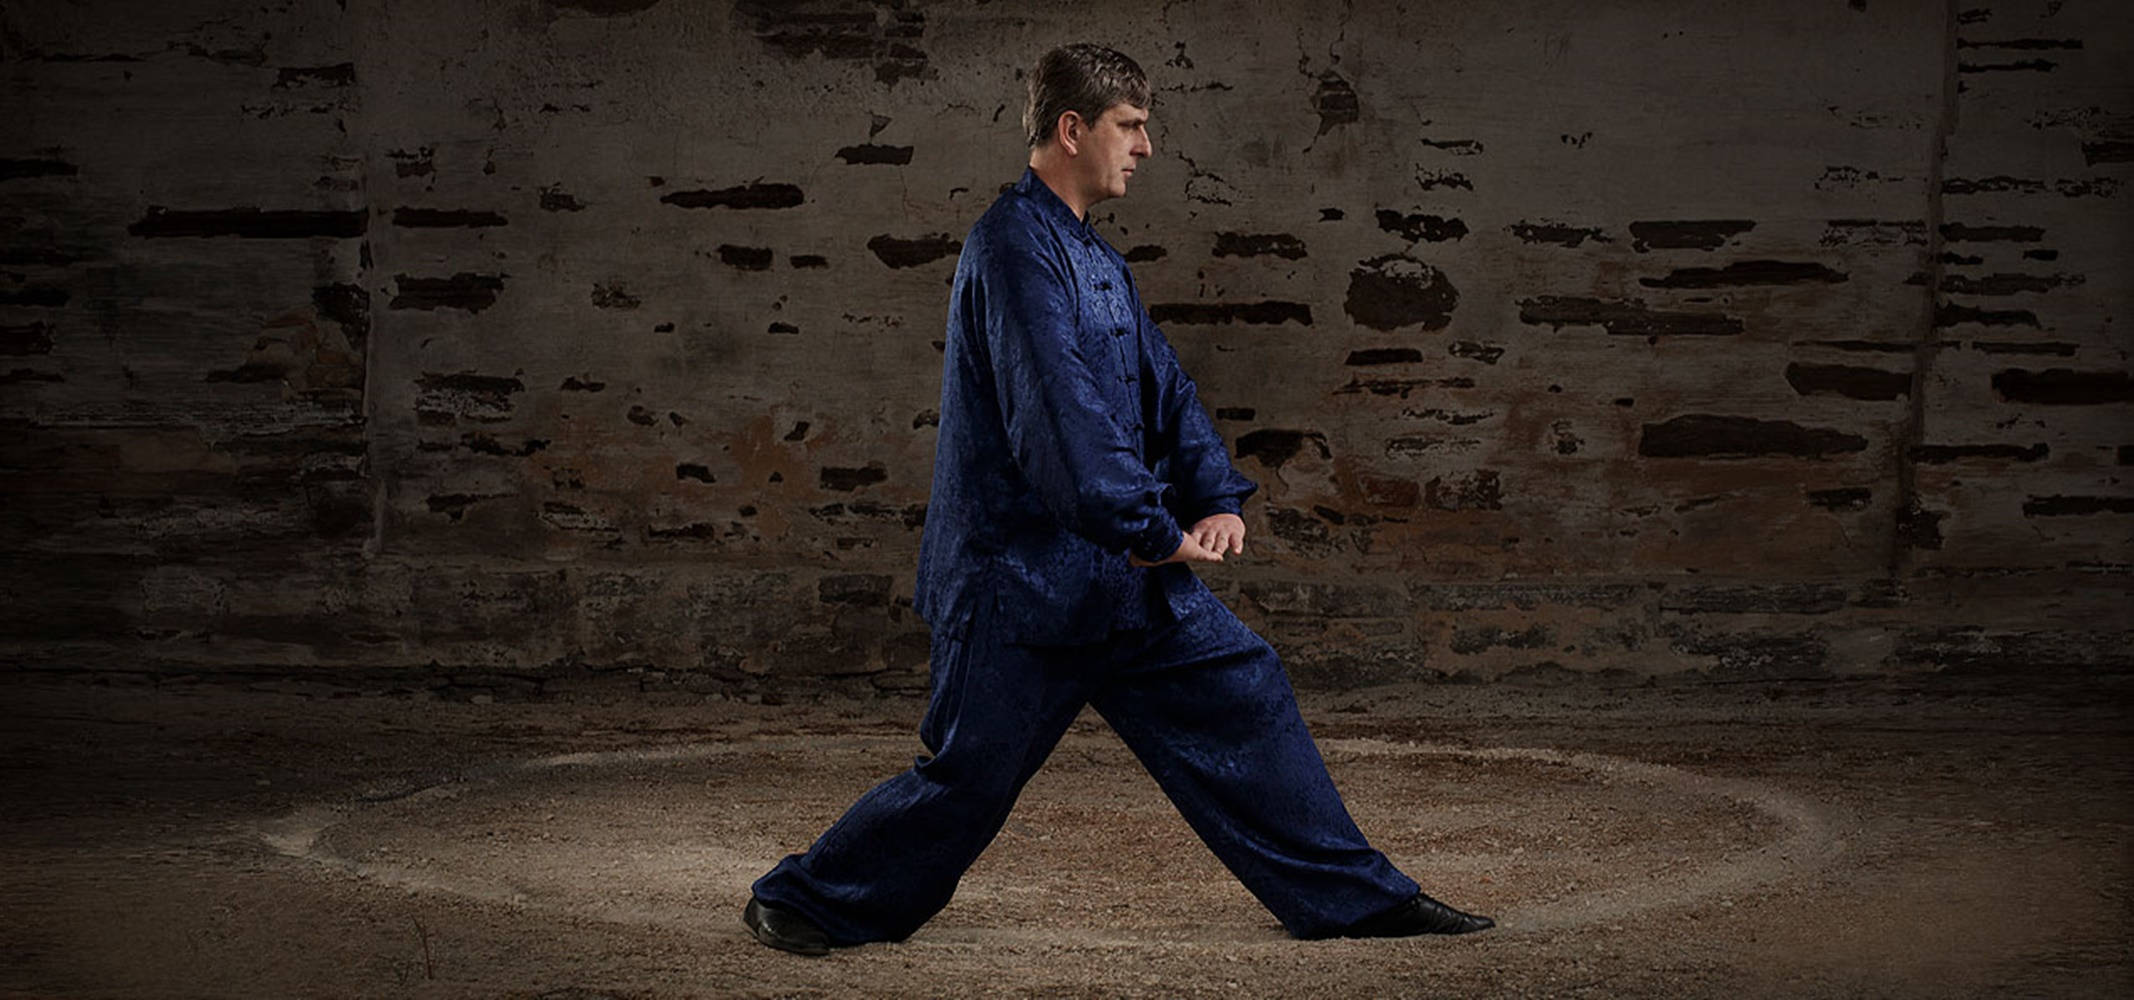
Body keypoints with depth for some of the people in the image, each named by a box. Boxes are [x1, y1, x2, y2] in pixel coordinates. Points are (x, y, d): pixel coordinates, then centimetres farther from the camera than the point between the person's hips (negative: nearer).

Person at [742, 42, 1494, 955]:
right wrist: (1150, 529, -22)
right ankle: (800, 901, 16)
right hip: (1019, 578, -9)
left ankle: (1349, 896, 17)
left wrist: (1216, 500, -2)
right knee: (968, 776, -2)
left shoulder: (1099, 261, 15)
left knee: (1242, 692, 8)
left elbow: (1162, 384, 13)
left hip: (1115, 571, 9)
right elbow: (1059, 407, -24)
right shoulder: (1015, 246, -17)